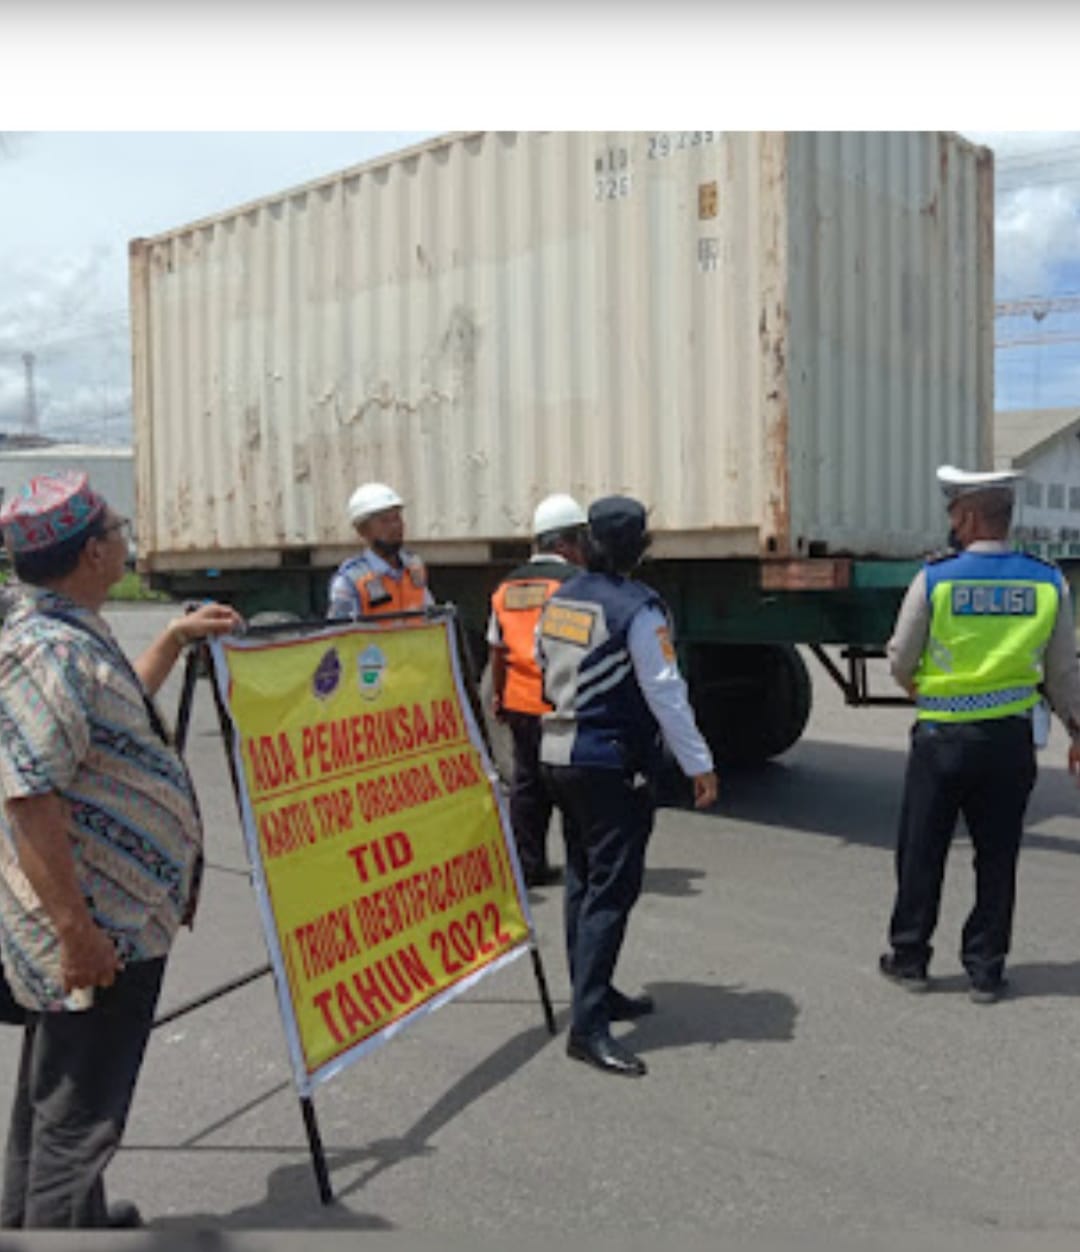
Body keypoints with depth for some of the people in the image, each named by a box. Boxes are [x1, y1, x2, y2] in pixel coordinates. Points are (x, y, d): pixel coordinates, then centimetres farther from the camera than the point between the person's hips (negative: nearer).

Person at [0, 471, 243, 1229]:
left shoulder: (71, 636, 9)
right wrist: (77, 932, -26)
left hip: (113, 918, 11)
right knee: (80, 1113, 3)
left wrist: (175, 640, 23)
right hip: (97, 930, -11)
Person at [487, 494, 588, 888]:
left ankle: (528, 864, 18)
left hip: (520, 703, 6)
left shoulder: (507, 586, 11)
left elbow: (497, 649, 15)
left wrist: (499, 695, 24)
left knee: (527, 782, 13)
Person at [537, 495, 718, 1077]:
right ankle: (588, 1024, -6)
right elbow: (665, 693, -17)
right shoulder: (637, 609, -17)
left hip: (558, 755, 8)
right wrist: (698, 764, -11)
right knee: (611, 889, -5)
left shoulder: (558, 601, 7)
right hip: (611, 765, -8)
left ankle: (594, 994, 30)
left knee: (583, 880, 18)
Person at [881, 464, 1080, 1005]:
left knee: (921, 851, 11)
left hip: (942, 737, -2)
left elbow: (900, 661, -4)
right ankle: (986, 969, 20)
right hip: (1011, 738, 3)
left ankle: (909, 958, 22)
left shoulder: (934, 580, -11)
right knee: (997, 857, 12)